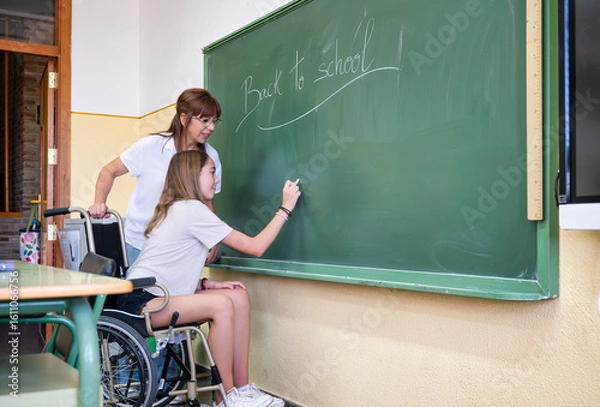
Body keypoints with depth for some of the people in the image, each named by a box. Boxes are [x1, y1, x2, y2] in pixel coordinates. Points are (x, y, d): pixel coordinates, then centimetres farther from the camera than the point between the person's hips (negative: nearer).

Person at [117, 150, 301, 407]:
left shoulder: (177, 209, 15)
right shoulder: (192, 209, -15)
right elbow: (256, 247, -13)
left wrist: (208, 284, -1)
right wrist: (286, 208, -6)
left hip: (158, 296, 10)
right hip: (140, 301, -9)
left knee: (239, 297, -2)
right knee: (221, 305, -26)